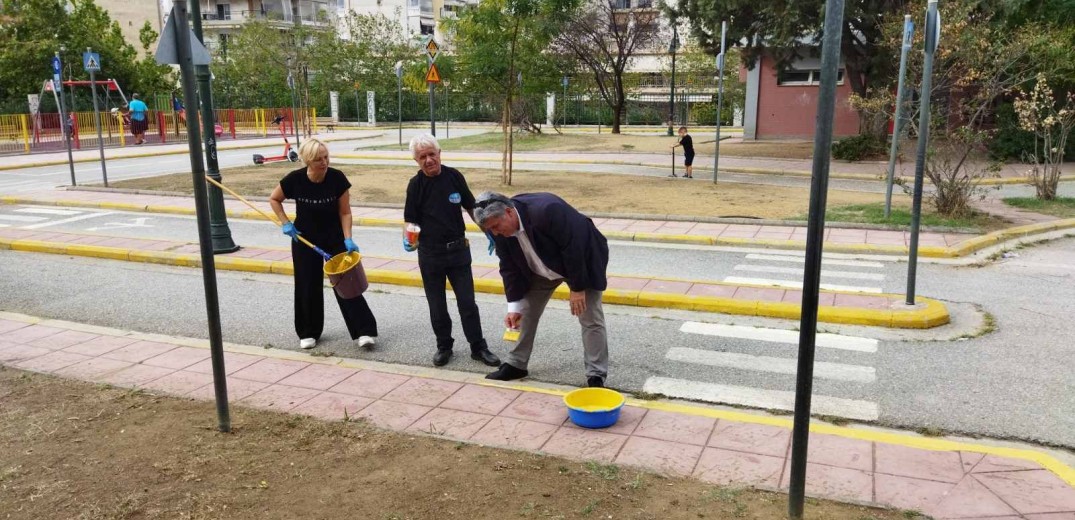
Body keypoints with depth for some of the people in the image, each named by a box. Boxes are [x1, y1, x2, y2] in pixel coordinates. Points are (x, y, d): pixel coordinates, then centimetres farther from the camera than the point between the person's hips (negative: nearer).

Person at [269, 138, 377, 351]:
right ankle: (308, 333, 25)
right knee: (308, 287, 8)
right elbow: (274, 199, 3)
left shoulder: (337, 178, -18)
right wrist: (286, 223, -7)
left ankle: (364, 331, -3)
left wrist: (347, 239, -21)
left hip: (335, 239, -1)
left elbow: (345, 212, -11)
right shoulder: (295, 179, -16)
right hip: (304, 240, 1)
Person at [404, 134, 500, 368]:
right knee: (437, 305, 10)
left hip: (458, 250, 1)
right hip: (430, 254, 0)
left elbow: (471, 207, 8)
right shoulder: (416, 184, -6)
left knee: (467, 302, 5)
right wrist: (409, 239, -21)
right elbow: (411, 220, -2)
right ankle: (444, 346, 27)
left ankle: (478, 347, 16)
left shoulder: (454, 176, -4)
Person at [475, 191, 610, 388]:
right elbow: (510, 268, -9)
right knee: (527, 312, 7)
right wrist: (514, 306, -14)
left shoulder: (546, 210, -39)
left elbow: (575, 248, -32)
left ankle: (596, 377, -1)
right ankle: (516, 364, 20)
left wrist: (578, 288, -26)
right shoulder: (501, 229, -17)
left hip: (582, 261, -6)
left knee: (590, 319, -8)